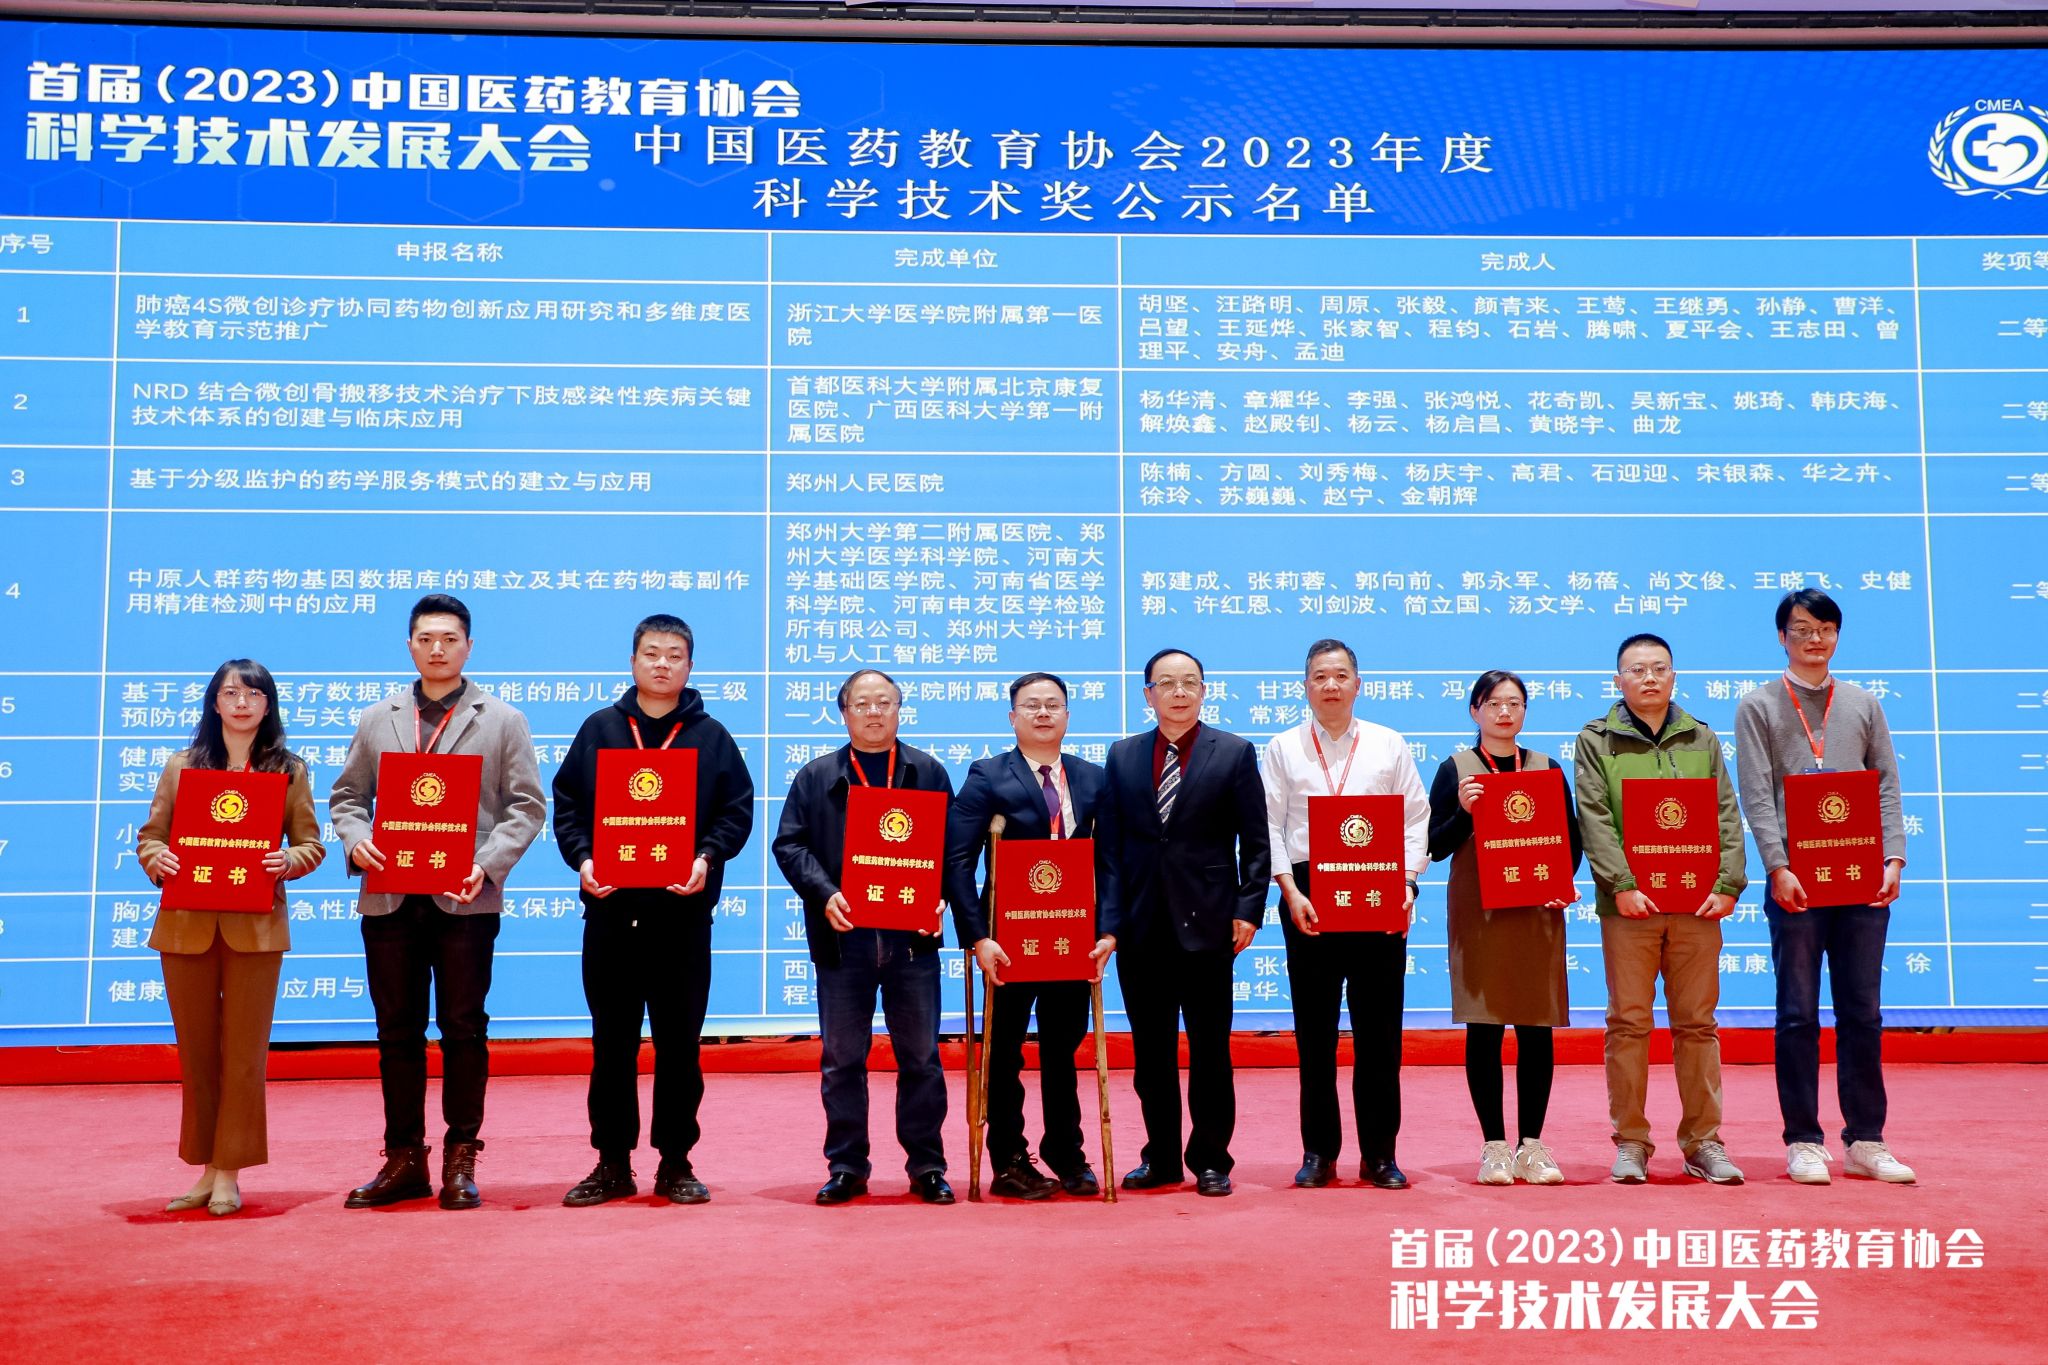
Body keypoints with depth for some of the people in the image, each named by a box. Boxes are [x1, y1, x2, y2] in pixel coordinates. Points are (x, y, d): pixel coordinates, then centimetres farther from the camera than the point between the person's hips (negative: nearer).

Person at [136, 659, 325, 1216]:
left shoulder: (290, 771, 7)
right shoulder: (181, 766, 11)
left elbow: (312, 845, 5)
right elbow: (149, 835, 10)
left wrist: (287, 862, -16)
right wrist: (157, 858, -12)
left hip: (255, 928, -2)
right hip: (186, 924, 2)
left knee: (244, 1051, 0)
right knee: (196, 1051, 8)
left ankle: (230, 1174, 8)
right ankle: (207, 1169, 19)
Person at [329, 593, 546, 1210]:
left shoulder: (502, 721, 6)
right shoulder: (376, 720, 14)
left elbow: (527, 805, 1)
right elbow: (347, 796, 15)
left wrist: (487, 863, -13)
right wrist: (356, 839, -6)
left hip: (465, 900, -3)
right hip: (390, 898, 3)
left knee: (463, 1029, 2)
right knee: (397, 1030, 7)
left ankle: (461, 1159, 12)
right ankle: (404, 1159, 17)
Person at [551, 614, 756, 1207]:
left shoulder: (711, 735, 8)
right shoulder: (599, 729, 10)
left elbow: (737, 811, 4)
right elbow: (566, 803, 7)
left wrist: (707, 857, -13)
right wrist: (581, 858, -9)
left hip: (683, 910, -1)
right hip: (610, 908, 1)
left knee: (680, 1041, 4)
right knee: (611, 1041, 6)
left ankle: (676, 1163, 14)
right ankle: (612, 1163, 15)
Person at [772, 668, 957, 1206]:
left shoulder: (929, 773, 10)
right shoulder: (816, 777, 9)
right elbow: (790, 844, 2)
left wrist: (939, 899, -11)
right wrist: (824, 894, -13)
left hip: (912, 936, 0)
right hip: (843, 936, 0)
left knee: (920, 1056, 5)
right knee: (841, 1058, 5)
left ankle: (927, 1166, 14)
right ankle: (846, 1167, 15)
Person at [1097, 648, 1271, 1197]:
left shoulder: (1234, 753, 2)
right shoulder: (1122, 756, 9)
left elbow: (1255, 842, 1)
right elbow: (1108, 847, 6)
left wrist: (1248, 910, -8)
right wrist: (1109, 920, -2)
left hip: (1206, 924, -2)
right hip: (1142, 926, 3)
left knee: (1209, 1049, 4)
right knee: (1150, 1050, 9)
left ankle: (1211, 1160, 16)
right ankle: (1161, 1158, 21)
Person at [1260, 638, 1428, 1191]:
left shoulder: (1389, 745, 10)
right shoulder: (1283, 748, 8)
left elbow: (1415, 820, 7)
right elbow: (1270, 827, 3)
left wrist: (1406, 885, -6)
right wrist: (1291, 891, -8)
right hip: (1308, 896, 0)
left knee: (1379, 1030, 3)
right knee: (1314, 1030, 3)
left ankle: (1379, 1154, 12)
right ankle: (1319, 1152, 12)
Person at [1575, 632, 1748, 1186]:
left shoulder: (1702, 740, 14)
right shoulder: (1595, 741, 5)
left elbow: (1727, 817, 9)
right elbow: (1595, 820, -4)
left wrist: (1728, 884, -3)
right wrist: (1621, 884, -15)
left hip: (1696, 903, 2)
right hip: (1629, 906, -2)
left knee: (1697, 1023, 6)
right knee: (1629, 1023, 0)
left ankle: (1704, 1142, 14)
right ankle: (1631, 1144, 8)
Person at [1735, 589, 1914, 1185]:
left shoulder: (1864, 705, 14)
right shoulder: (1758, 708, 5)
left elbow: (1887, 787, 9)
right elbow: (1756, 797, -4)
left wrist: (1894, 857, -5)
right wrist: (1778, 867, -16)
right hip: (1796, 880, -3)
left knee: (1862, 1012, 6)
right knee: (1799, 1013, 0)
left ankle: (1865, 1141, 13)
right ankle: (1803, 1142, 6)